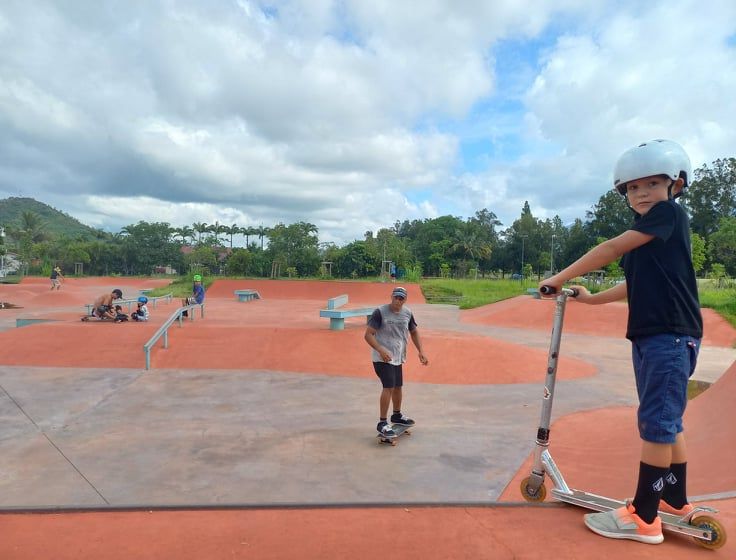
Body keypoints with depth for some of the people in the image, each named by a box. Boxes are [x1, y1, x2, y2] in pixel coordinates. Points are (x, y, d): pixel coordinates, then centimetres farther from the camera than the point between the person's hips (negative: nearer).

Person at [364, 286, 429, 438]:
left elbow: (414, 332, 17)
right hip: (382, 358, -7)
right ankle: (382, 423, -6)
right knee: (389, 387, -16)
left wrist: (421, 351, 6)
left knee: (398, 386, 19)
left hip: (398, 358, 7)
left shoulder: (407, 313, 3)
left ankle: (397, 415, 40)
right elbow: (368, 335, -18)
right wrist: (381, 350, -31)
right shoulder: (380, 312, -15)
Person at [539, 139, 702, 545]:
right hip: (647, 335, 9)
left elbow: (611, 249, -17)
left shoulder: (670, 214, -9)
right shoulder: (644, 233, 16)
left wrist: (560, 278, -14)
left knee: (656, 421, -7)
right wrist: (591, 298, 11)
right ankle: (676, 500, 30)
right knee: (666, 421, 16)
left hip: (672, 335, -9)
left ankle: (643, 517, 1)